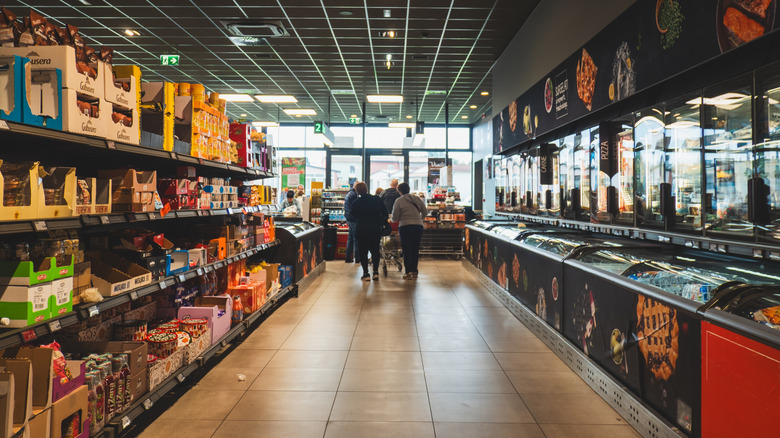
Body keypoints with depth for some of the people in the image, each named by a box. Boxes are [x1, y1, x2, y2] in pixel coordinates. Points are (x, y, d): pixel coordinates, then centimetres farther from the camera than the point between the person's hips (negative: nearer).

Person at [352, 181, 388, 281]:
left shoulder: (356, 203, -6)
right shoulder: (377, 199, -1)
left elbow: (354, 217, 5)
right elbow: (385, 213, 2)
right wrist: (382, 222, 14)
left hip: (362, 230, -2)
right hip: (376, 229, 2)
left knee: (363, 251, 6)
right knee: (375, 250, 13)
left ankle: (366, 273, 3)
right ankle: (376, 272, 4)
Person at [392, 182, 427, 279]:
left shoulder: (399, 201, -2)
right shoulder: (417, 199, 10)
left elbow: (395, 218, -3)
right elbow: (425, 212, 14)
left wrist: (393, 220, 19)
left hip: (405, 227, -4)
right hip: (418, 226, 4)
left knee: (407, 250, 2)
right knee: (415, 249, 12)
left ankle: (409, 272, -2)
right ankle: (414, 271, 17)